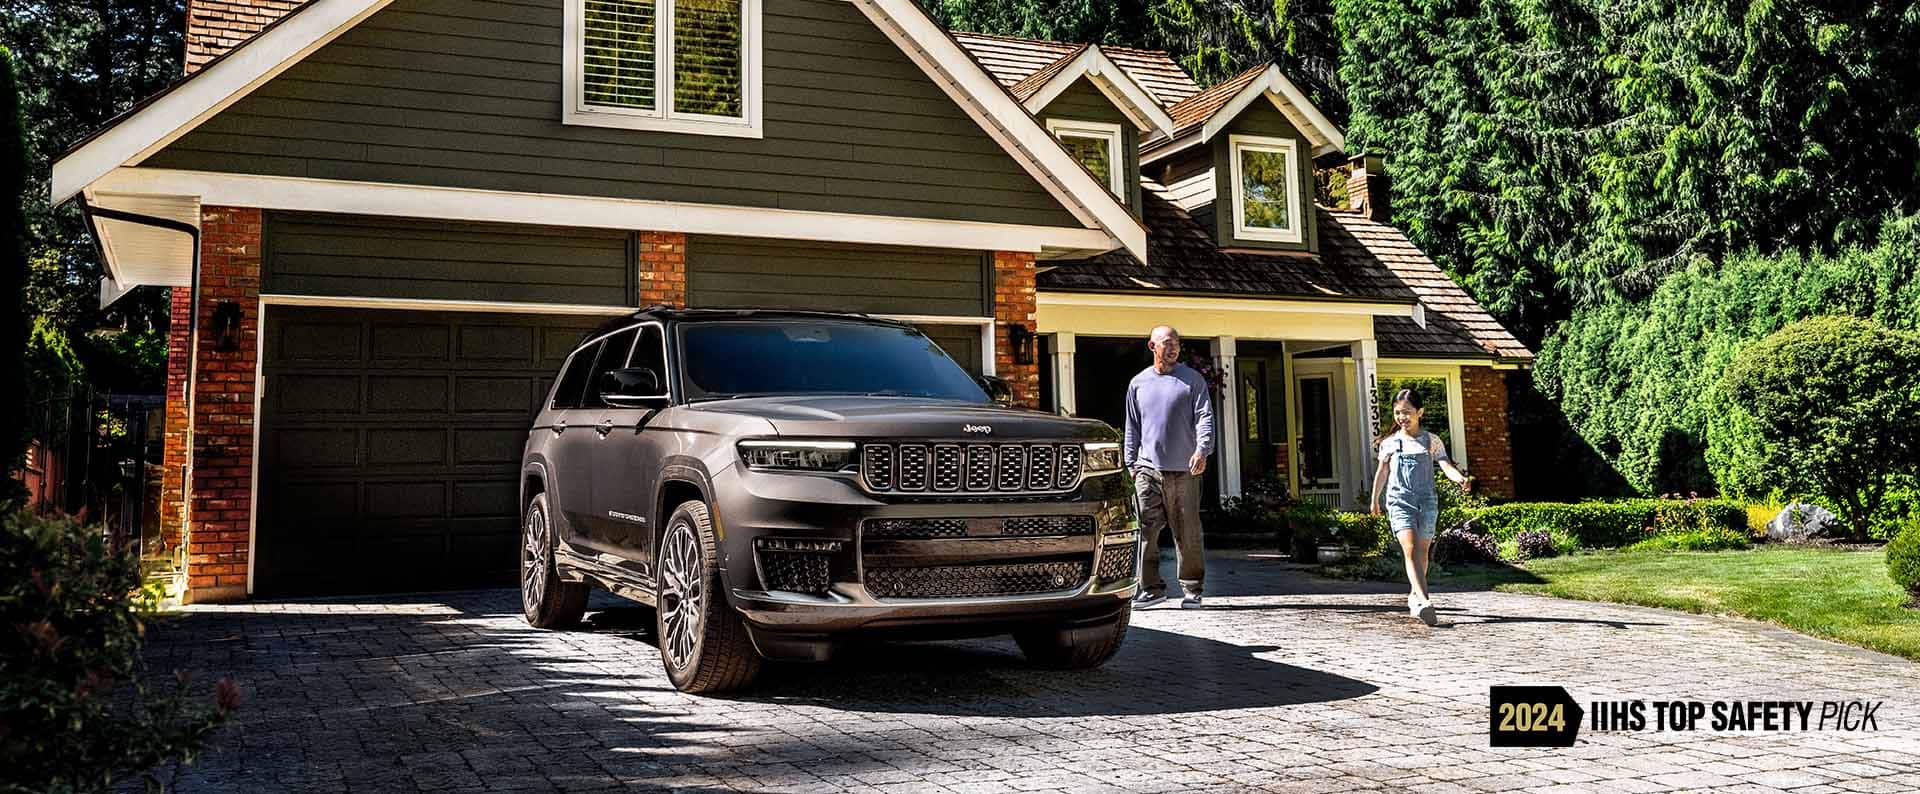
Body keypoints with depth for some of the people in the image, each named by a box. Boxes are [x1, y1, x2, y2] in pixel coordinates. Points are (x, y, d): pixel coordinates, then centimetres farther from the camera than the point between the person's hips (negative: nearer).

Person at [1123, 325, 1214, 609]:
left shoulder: (1192, 380, 5)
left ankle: (1191, 589, 11)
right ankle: (1151, 587, 6)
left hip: (1184, 470, -2)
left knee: (1187, 533, 2)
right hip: (1148, 469, 2)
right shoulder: (1138, 383, 14)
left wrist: (1202, 450, -19)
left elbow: (1204, 417, -3)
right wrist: (1131, 464, 12)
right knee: (1146, 529, -3)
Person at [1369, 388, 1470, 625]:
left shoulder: (1431, 441, 5)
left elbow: (1446, 465, -7)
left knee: (1421, 551, 9)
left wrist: (1461, 479, -27)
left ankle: (1415, 595, 31)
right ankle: (1424, 601, -29)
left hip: (1427, 501, 1)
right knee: (1410, 549, -17)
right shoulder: (1389, 443, 7)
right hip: (1400, 501, -1)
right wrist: (1375, 499, 25)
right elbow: (1382, 473, 18)